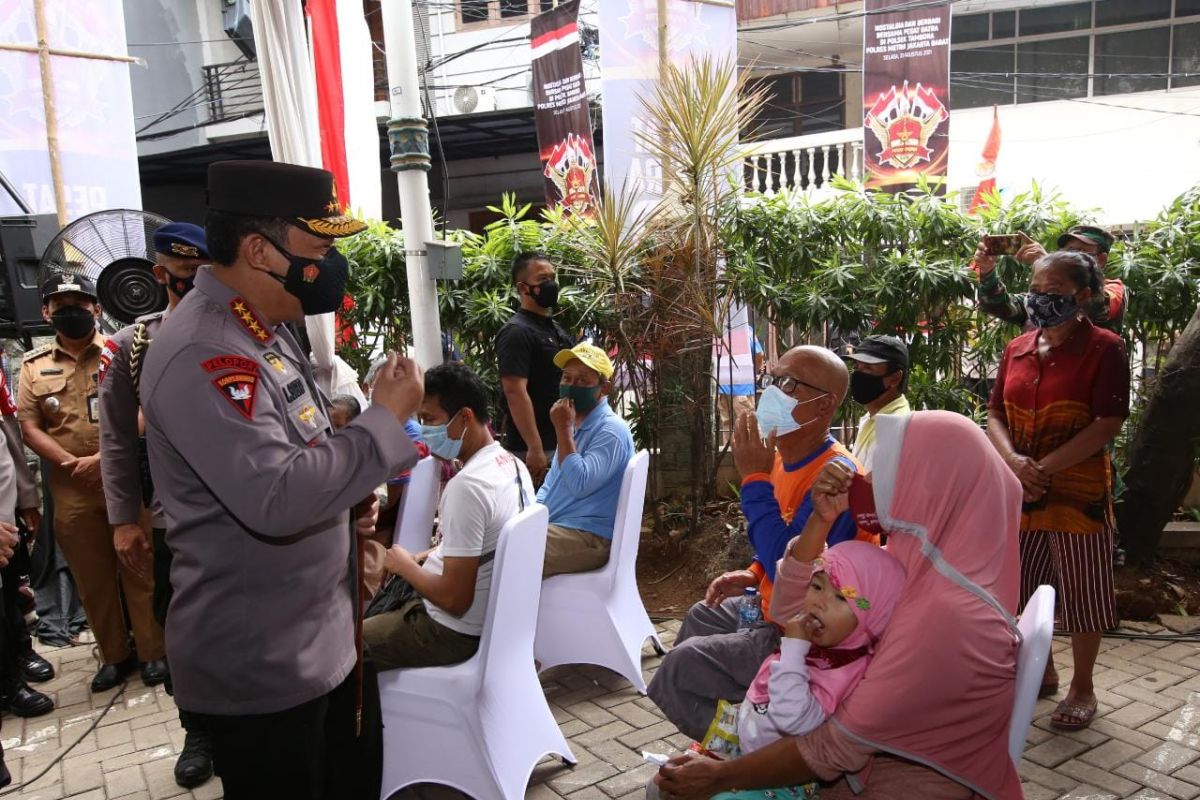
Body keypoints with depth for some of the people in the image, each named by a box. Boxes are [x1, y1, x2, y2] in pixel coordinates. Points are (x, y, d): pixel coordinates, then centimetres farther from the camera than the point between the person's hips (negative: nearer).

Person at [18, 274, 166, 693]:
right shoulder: (33, 367, 9)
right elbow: (30, 427, 5)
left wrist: (105, 458, -16)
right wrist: (71, 463, -10)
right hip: (72, 493, 3)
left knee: (140, 571, 5)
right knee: (93, 579, 11)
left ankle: (154, 651, 17)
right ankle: (115, 655, 25)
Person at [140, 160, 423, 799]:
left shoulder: (264, 329, 8)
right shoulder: (203, 355, -24)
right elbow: (275, 499, -32)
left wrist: (349, 497, 2)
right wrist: (386, 420, -23)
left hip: (325, 639, 9)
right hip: (261, 668, -9)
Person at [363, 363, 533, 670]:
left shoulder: (467, 486, -29)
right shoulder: (513, 465, 0)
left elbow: (454, 599, -27)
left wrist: (406, 567, -11)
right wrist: (427, 558, 9)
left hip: (453, 632, -9)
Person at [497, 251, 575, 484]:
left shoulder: (556, 329, 15)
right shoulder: (517, 332, -14)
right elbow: (515, 392, -22)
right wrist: (535, 448, -25)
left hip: (562, 443, 9)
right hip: (534, 449, -9)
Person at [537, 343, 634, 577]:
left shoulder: (611, 430, -12)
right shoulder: (574, 426, 18)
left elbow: (579, 485, -24)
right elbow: (550, 486, 24)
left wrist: (563, 429, -17)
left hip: (589, 538, -9)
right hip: (556, 527, 10)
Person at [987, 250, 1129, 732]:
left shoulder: (1104, 348, -8)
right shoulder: (1017, 349, 8)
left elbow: (1108, 424, -14)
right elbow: (995, 412, 7)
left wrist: (1044, 467, -18)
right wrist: (1013, 460, -13)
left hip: (1077, 492, -5)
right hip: (1019, 491, 5)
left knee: (1081, 592, 6)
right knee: (1023, 588, 15)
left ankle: (1082, 688, 24)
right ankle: (1041, 670, 35)